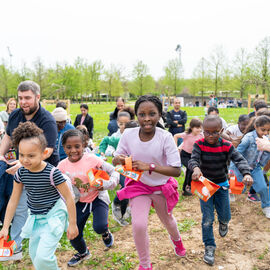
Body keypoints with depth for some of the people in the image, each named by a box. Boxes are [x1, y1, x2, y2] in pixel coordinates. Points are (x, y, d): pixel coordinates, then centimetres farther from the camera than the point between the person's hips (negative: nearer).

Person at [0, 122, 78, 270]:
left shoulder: (52, 173, -24)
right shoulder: (21, 173, -8)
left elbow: (69, 198, -16)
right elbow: (13, 200, 2)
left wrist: (72, 224, -10)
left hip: (53, 215, -6)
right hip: (35, 217, 6)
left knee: (43, 257, -14)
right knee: (34, 255, 17)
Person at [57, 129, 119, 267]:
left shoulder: (92, 159, -20)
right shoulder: (62, 165, -10)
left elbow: (113, 171, -12)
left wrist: (106, 184, -28)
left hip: (98, 197, -3)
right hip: (80, 201, 4)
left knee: (99, 227, -25)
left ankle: (105, 232, 18)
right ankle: (83, 252, 39)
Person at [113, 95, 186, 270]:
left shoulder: (165, 137, -25)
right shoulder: (129, 134, -18)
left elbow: (177, 170, -26)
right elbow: (115, 160, -5)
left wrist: (149, 166, -36)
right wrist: (119, 160, -29)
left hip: (162, 187, 0)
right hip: (138, 185, 1)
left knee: (167, 219, 22)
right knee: (139, 225, -15)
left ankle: (176, 239, 62)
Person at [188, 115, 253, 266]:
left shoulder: (226, 146, -12)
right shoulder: (199, 145, -13)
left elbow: (239, 160, -21)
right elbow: (193, 159, -26)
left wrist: (246, 173, -41)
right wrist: (196, 168, -51)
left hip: (222, 185, 2)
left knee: (225, 216, 14)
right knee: (207, 219, -1)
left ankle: (223, 222, 51)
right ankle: (209, 247, 16)